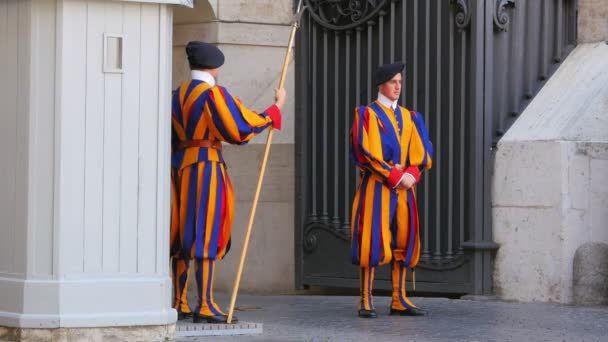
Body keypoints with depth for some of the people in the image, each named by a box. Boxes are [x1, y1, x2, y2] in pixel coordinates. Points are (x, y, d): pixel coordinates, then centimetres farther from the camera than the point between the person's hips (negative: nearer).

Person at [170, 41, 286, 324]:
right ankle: (204, 307, -11)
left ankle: (179, 303, 13)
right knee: (205, 234, -9)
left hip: (179, 164, 8)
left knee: (182, 235, 10)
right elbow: (243, 127, -11)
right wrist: (276, 107, 0)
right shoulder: (213, 93, -10)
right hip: (206, 164, -8)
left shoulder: (178, 95, 13)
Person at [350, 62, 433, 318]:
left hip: (404, 187, 6)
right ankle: (366, 302, -7)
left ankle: (399, 301, 9)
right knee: (373, 242, -9)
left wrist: (411, 174, -10)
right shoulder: (367, 114, -1)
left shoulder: (409, 117, 16)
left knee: (403, 243, 4)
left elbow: (421, 153, 9)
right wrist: (395, 176, -16)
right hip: (376, 186, -6)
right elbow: (366, 152, -11)